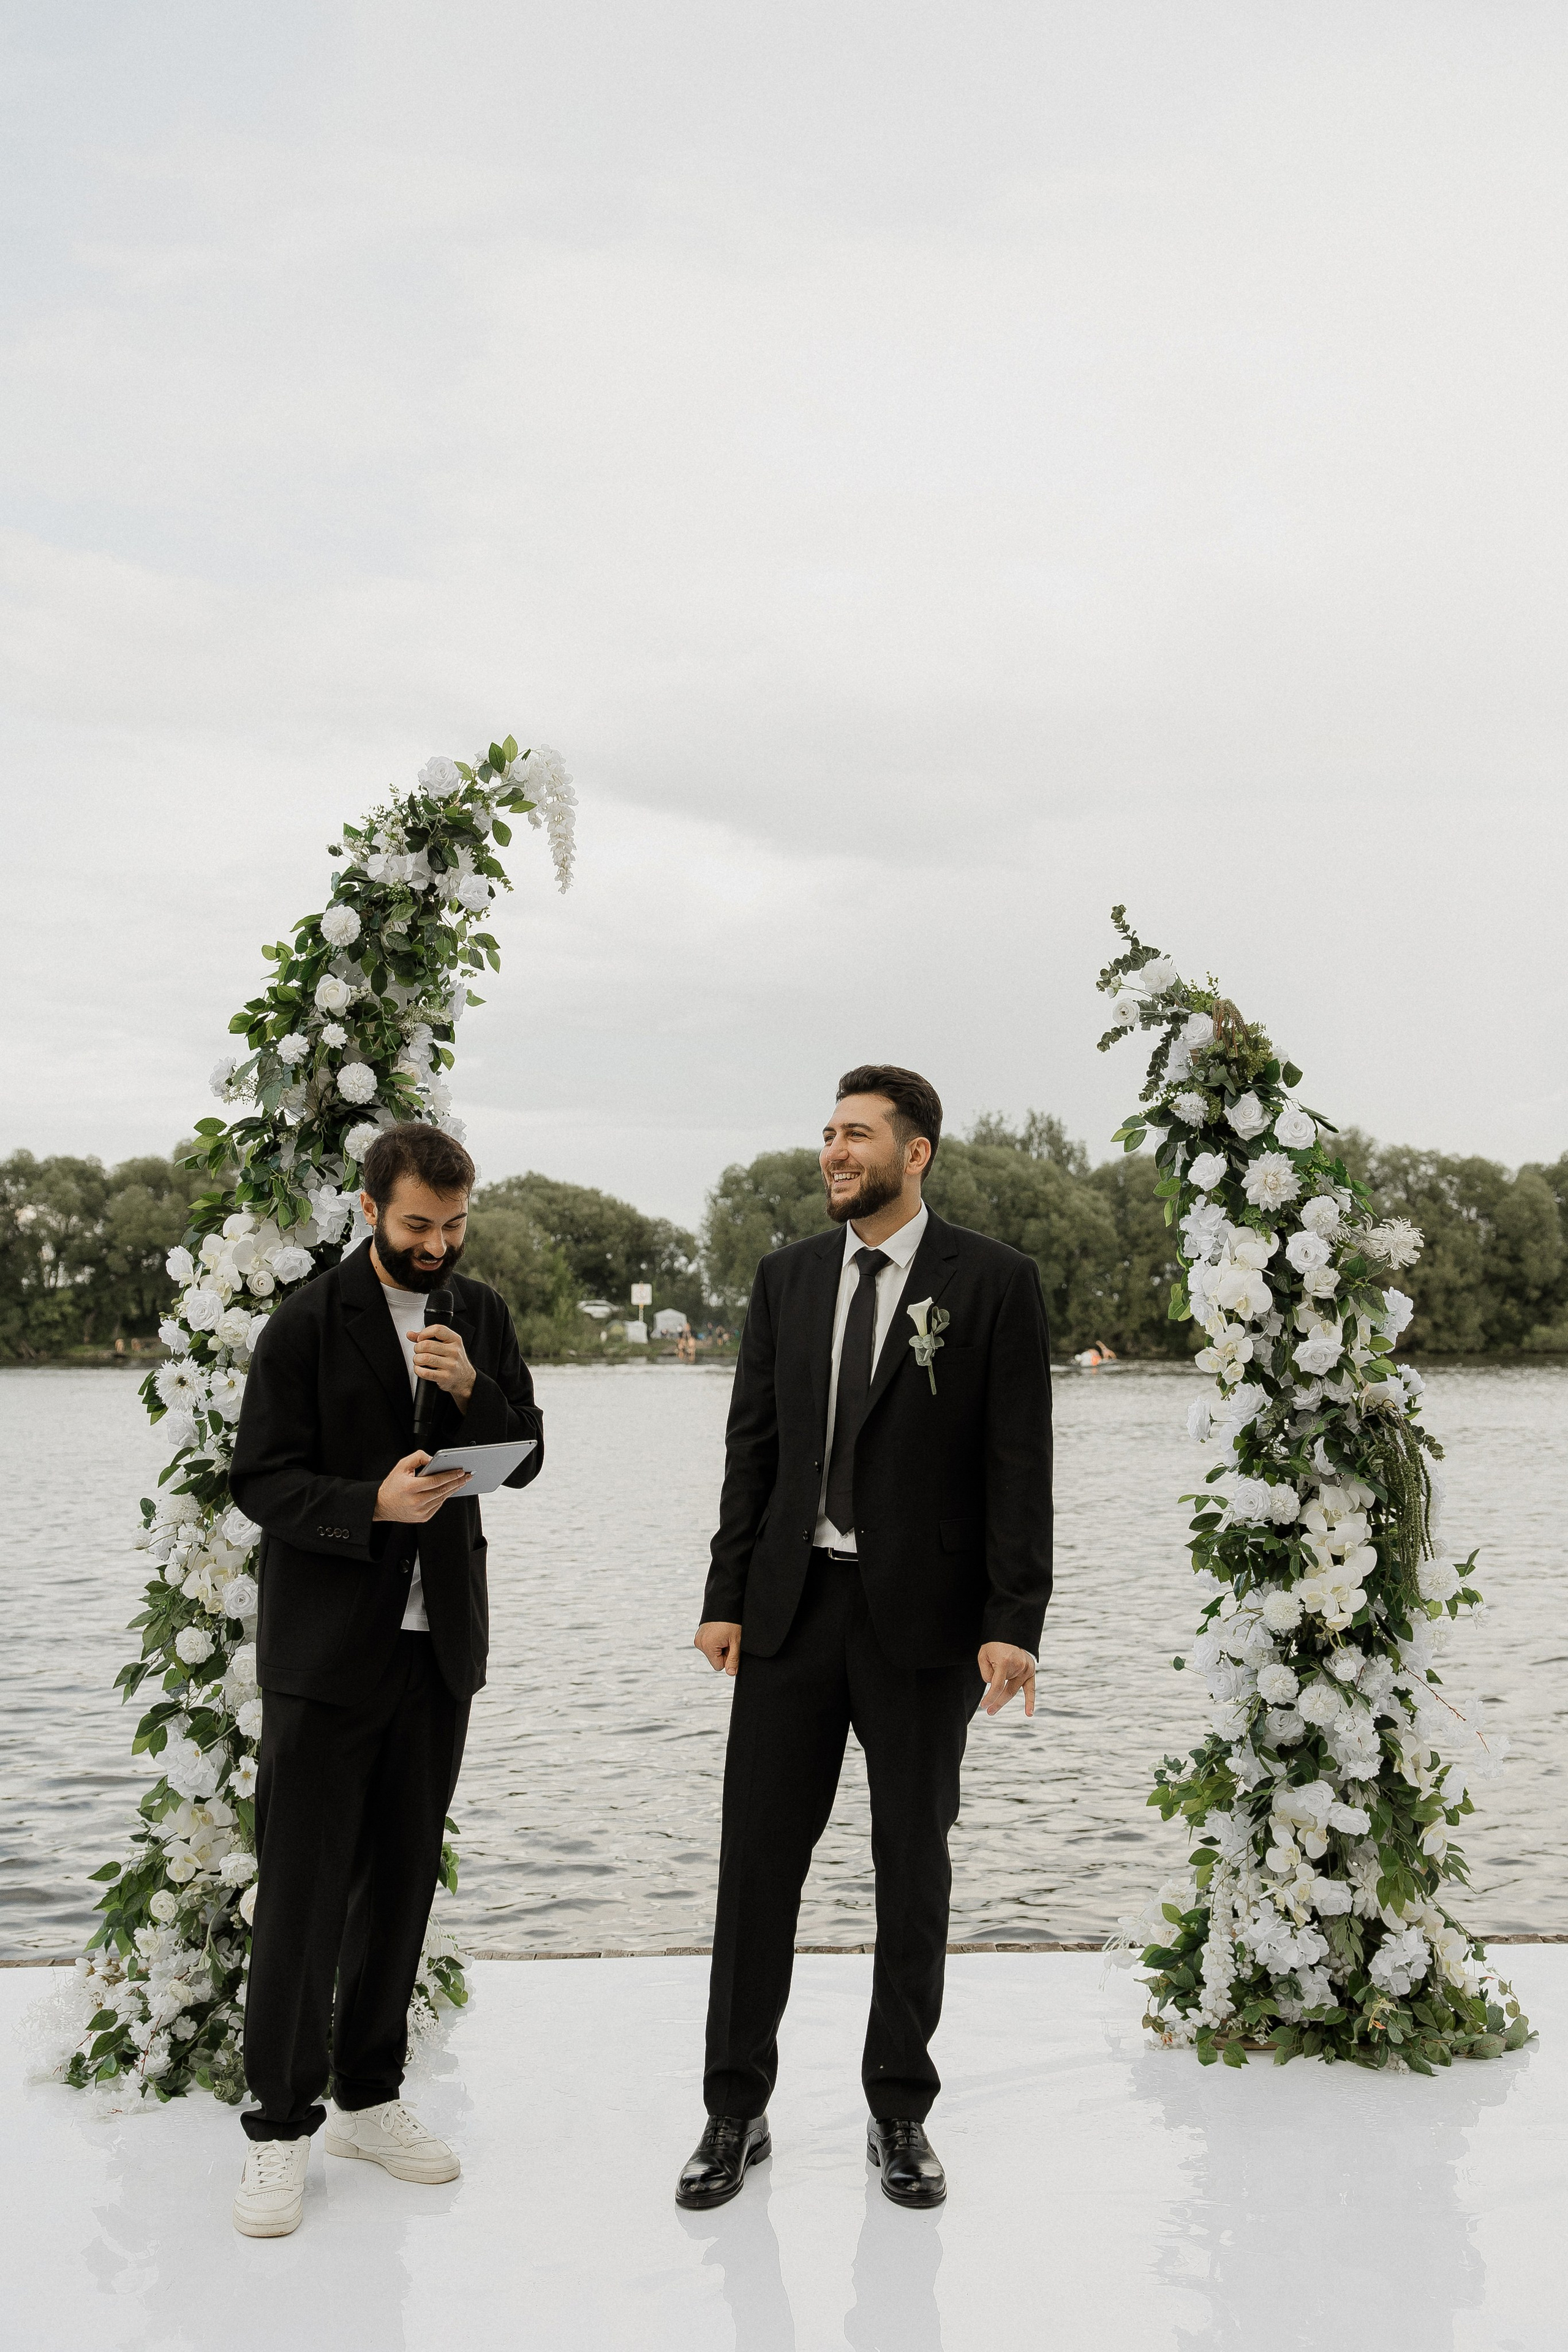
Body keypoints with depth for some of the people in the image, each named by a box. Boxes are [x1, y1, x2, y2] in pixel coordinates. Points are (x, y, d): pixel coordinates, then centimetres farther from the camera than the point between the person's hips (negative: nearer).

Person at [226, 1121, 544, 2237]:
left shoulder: (481, 1316, 7)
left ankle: (370, 2096, 27)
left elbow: (525, 1460, 6)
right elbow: (262, 1479, -9)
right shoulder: (308, 1323, -7)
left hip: (437, 1642, 5)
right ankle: (281, 2125, 12)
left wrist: (472, 1386, -13)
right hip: (326, 1648, -5)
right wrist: (372, 1504, -25)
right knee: (303, 1888, -1)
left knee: (402, 1880, 13)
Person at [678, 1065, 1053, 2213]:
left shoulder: (995, 1282, -4)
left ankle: (901, 2112, 24)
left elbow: (1020, 1465, -7)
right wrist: (727, 1597, 3)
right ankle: (737, 2110, 18)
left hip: (923, 1618, -3)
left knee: (914, 1862, 9)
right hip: (793, 1606, 3)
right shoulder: (787, 1277, 8)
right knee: (759, 1857, 5)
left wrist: (1014, 1623, -13)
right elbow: (752, 1447, 8)